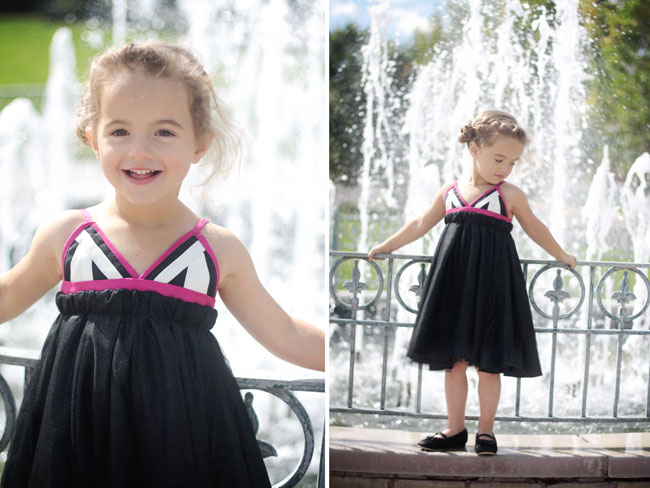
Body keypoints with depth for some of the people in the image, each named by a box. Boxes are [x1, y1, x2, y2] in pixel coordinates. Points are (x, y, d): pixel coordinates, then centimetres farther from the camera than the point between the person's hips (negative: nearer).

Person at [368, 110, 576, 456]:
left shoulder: (510, 195, 1)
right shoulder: (450, 193, 7)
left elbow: (534, 227, 15)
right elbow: (421, 225, 18)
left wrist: (560, 255, 23)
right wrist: (387, 246, 21)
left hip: (491, 285, -3)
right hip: (455, 283, 3)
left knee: (488, 362, 1)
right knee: (454, 360, 7)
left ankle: (486, 429, 13)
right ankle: (455, 429, 16)